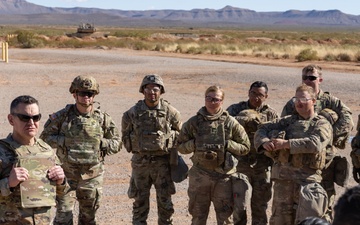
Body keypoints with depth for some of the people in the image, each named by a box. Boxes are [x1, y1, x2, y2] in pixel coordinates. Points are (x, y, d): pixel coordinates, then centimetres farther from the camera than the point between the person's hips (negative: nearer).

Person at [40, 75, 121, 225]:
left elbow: (117, 143, 6)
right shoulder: (62, 116, -4)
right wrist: (64, 141, -14)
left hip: (92, 177, 2)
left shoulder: (102, 118, 0)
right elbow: (45, 137, 0)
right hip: (66, 175, -2)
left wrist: (100, 143, -12)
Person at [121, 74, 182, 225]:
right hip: (140, 162, 1)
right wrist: (133, 148, 9)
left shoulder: (170, 112, -5)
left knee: (165, 202, 6)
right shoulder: (133, 113, -3)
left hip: (163, 162, 0)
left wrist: (172, 150, 7)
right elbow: (125, 133, 12)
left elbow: (180, 132, 9)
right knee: (140, 201, 8)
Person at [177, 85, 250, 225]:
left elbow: (245, 147, 3)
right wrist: (195, 144, -12)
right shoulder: (194, 122, 2)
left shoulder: (230, 123, -1)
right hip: (199, 175, 1)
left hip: (224, 175, -1)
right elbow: (181, 146, 6)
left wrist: (226, 145, -12)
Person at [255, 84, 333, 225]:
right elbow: (263, 129, 11)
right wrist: (264, 142, -12)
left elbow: (315, 143, -16)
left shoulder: (322, 124, 3)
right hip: (283, 177, 4)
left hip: (307, 179, -4)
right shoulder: (288, 121, 16)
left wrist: (286, 144, -20)